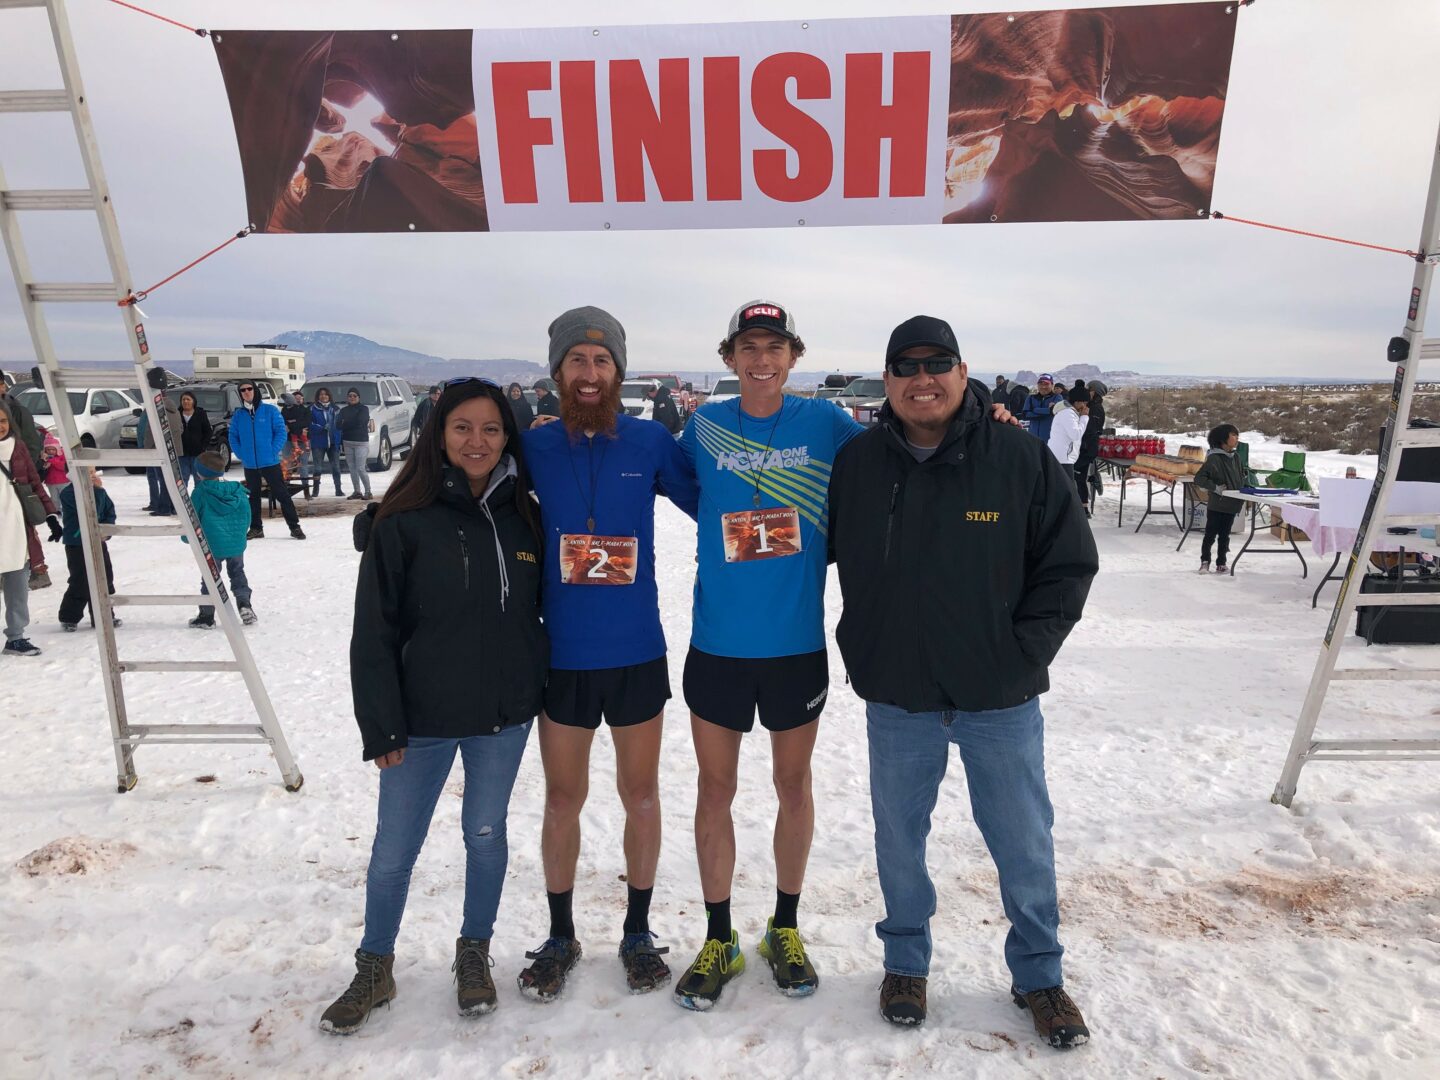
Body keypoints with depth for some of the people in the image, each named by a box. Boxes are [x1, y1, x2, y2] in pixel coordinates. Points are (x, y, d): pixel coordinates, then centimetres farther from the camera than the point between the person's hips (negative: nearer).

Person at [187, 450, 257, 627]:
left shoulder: (201, 492, -10)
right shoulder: (239, 491, 0)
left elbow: (192, 517, -2)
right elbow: (246, 518, 7)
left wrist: (187, 536, 14)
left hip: (212, 546, -3)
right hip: (237, 544, 3)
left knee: (209, 579, 8)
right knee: (238, 573, 20)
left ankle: (207, 616, 14)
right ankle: (245, 604, 7)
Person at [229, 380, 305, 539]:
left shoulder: (270, 410, -4)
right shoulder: (238, 415, 6)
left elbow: (281, 432, -6)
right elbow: (233, 437, 10)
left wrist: (273, 451, -12)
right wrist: (241, 454, -2)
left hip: (270, 462, -4)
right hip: (249, 464, 4)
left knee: (282, 494, -2)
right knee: (253, 496, 12)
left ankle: (294, 526, 3)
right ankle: (256, 528, 22)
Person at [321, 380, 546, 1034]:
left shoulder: (523, 518, -1)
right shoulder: (405, 522, -10)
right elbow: (373, 634, -8)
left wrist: (544, 690, 8)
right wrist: (382, 728, -9)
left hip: (504, 715, 2)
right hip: (423, 718, -2)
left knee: (486, 833, 16)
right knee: (393, 851, 10)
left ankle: (474, 953, 38)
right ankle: (374, 969, 35)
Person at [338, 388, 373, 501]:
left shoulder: (363, 409, 1)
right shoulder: (344, 410, 13)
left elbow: (360, 422, -14)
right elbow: (338, 425, 1)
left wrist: (345, 424, -3)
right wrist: (352, 424, -12)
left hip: (361, 442, -5)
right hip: (347, 442, 5)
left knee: (361, 469, -11)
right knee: (352, 468, 6)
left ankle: (367, 491, -4)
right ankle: (357, 491, 12)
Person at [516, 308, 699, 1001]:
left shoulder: (650, 442, -3)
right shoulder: (534, 447, -2)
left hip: (637, 655, 0)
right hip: (561, 657, 1)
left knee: (641, 796, 14)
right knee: (563, 799, 15)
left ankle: (638, 932, 36)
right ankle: (560, 936, 37)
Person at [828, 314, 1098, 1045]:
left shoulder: (1021, 459, -8)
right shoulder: (856, 463, -5)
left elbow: (1070, 563, -1)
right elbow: (819, 550, 8)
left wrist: (1023, 652, -7)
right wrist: (860, 653, 3)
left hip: (1001, 698, 0)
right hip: (895, 698, 1)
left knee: (1025, 845, 14)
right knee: (899, 839, 16)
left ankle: (1038, 975, 39)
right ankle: (906, 962, 40)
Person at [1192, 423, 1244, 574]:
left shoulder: (1235, 457, 7)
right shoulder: (1214, 458, -16)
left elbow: (1241, 477, 20)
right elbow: (1199, 478, -18)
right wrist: (1215, 487, -18)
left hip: (1231, 505, 6)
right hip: (1216, 504, -6)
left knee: (1225, 535, 14)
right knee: (1211, 534, 3)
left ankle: (1221, 563, 23)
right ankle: (1205, 562, 16)